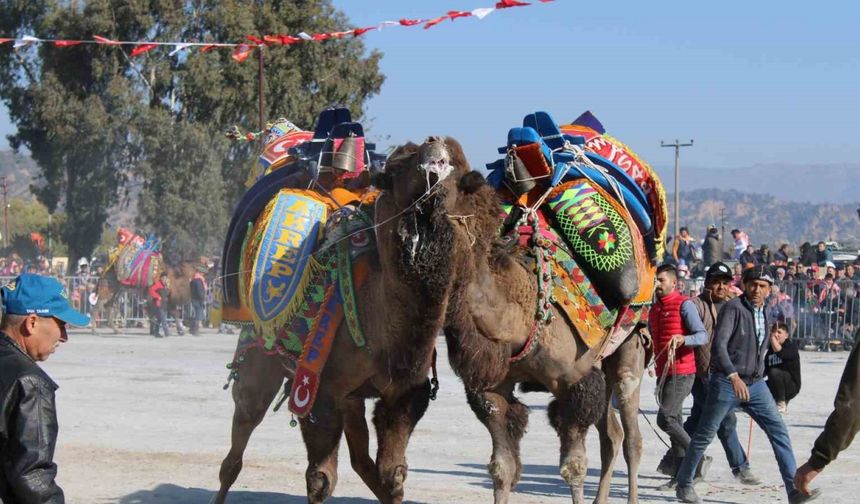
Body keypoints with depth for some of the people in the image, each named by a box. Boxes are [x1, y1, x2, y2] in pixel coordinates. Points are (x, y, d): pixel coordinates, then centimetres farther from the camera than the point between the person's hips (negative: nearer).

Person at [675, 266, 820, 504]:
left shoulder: (764, 313, 11)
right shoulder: (733, 308, -12)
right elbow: (718, 345, -23)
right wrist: (734, 377, -34)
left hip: (755, 384, 6)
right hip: (726, 382, -6)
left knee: (779, 431, -7)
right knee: (704, 435, 4)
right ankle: (684, 484, 20)